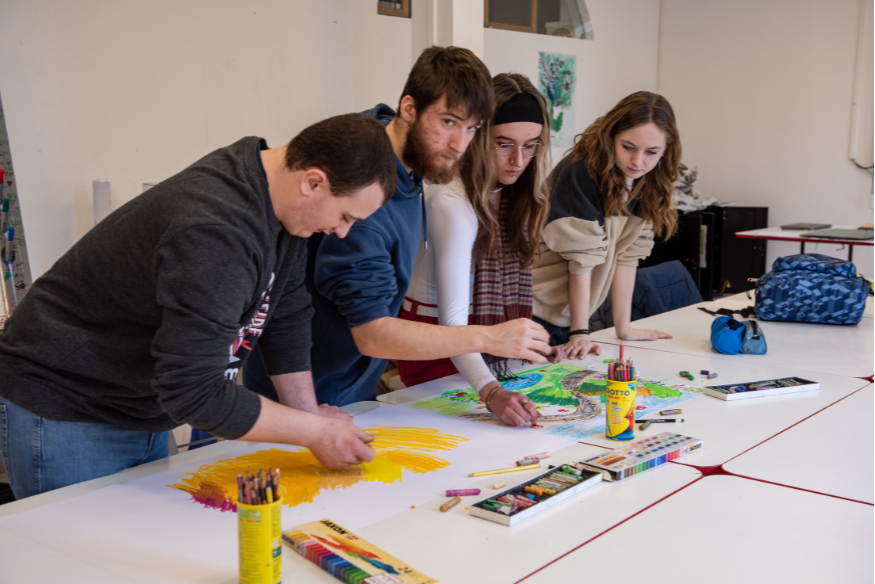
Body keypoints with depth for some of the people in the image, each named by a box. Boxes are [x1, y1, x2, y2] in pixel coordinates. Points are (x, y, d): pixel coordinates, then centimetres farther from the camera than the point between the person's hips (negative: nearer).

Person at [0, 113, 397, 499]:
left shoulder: (279, 200, -5)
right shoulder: (216, 237, -35)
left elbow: (286, 314, 5)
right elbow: (194, 393, -33)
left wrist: (311, 417, 3)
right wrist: (314, 431, -23)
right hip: (62, 409, -9)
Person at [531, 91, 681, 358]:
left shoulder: (647, 182, 0)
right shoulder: (581, 173, -20)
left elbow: (627, 253, 0)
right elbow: (582, 257, -21)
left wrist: (624, 327, 0)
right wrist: (579, 332, -19)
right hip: (535, 313, -6)